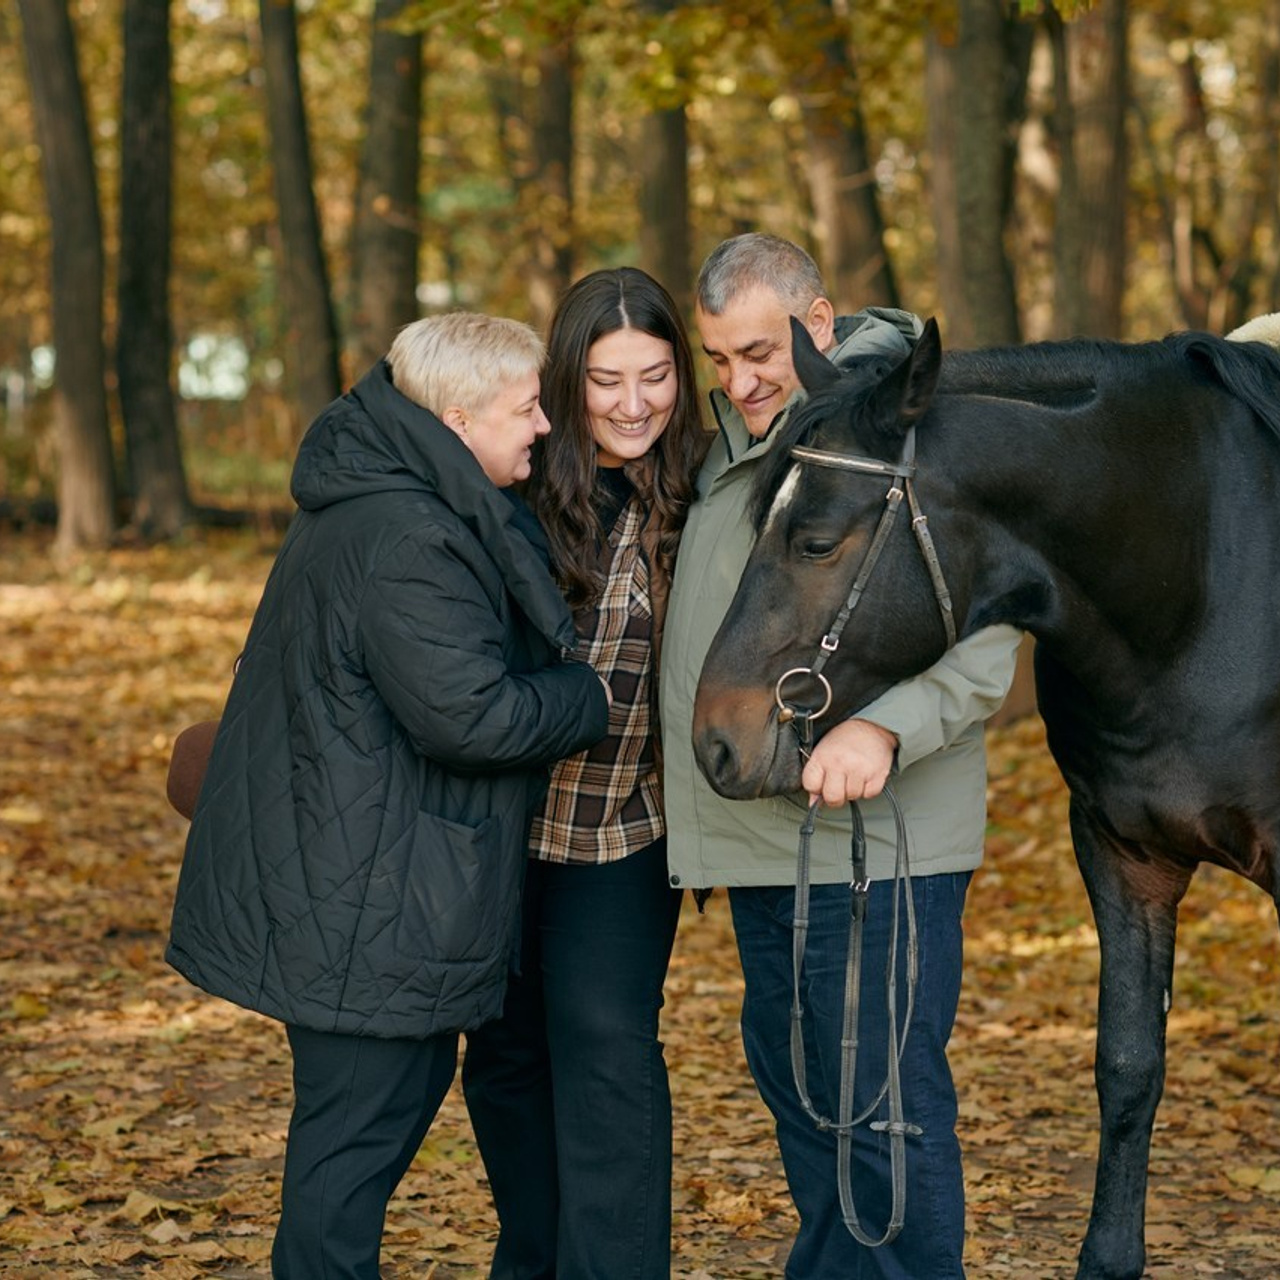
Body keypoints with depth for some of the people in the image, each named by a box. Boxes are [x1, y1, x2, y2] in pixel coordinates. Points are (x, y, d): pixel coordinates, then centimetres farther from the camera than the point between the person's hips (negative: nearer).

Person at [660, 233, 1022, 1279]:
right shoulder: (740, 443, 15)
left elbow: (980, 644, -20)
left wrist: (884, 729, -36)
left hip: (873, 840, -9)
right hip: (762, 837, 9)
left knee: (886, 1103, -6)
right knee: (795, 1085, 19)